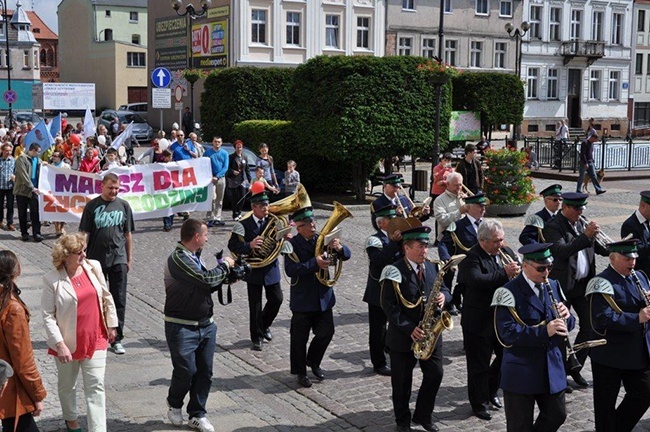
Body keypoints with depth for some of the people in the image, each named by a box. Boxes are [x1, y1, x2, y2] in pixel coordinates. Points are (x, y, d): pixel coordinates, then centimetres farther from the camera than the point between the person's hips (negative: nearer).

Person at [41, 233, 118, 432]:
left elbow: (106, 297, 7)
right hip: (68, 343, -2)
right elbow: (48, 315, -14)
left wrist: (111, 325, 10)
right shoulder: (52, 280, -16)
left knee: (96, 387, -1)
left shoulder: (94, 267, -5)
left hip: (95, 340, 2)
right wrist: (59, 344, -19)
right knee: (67, 385, 20)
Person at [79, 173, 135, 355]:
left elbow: (128, 234, 10)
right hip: (96, 259, -1)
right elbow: (85, 234, 1)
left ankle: (116, 339, 10)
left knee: (119, 300, 1)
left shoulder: (123, 206, 4)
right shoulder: (92, 206, -2)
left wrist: (129, 258, 10)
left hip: (118, 259, 1)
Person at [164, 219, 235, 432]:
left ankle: (197, 414, 21)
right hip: (182, 327, -8)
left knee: (205, 372, 8)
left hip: (206, 325, 8)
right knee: (186, 371, -3)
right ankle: (174, 404, 26)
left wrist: (224, 279, 3)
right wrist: (224, 265, -9)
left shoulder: (195, 256, 11)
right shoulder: (178, 259, -18)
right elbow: (207, 279, -25)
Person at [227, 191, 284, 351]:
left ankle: (265, 325, 36)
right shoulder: (244, 225, -9)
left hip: (271, 268, 3)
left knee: (276, 299, 9)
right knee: (255, 305, 4)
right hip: (254, 269, -3)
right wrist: (249, 245, -32)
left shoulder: (273, 222, 0)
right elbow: (232, 245, -16)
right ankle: (257, 337, 17)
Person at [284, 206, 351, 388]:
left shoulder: (322, 239, 1)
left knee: (326, 332, 10)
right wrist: (314, 263, -32)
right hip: (303, 299, -4)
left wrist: (339, 248, -26)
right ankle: (300, 372, 23)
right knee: (299, 338, 6)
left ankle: (313, 362, 34)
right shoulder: (292, 244, -12)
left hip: (324, 297, 4)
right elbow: (290, 270, -24)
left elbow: (346, 255, -3)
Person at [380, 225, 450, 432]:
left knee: (435, 374, 6)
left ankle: (423, 415, 25)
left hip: (430, 332, 5)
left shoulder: (431, 267, 5)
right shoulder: (395, 272, -14)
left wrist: (443, 296, -13)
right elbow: (388, 305, -17)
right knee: (402, 380, 8)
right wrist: (409, 328, -22)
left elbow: (444, 289, 12)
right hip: (402, 335, -5)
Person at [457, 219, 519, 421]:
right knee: (479, 365, 5)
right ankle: (479, 403, 20)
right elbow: (476, 281, -32)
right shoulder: (470, 258, -16)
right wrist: (504, 273, -32)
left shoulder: (506, 252, 6)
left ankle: (491, 391, 40)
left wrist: (518, 272, -15)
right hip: (479, 320, -7)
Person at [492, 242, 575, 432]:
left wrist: (566, 317, -13)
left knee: (557, 415, 15)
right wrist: (544, 331, -33)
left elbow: (567, 324, 11)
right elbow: (506, 332, -24)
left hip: (553, 369, 6)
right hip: (521, 373, -6)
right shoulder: (510, 293, -15)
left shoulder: (554, 286, 8)